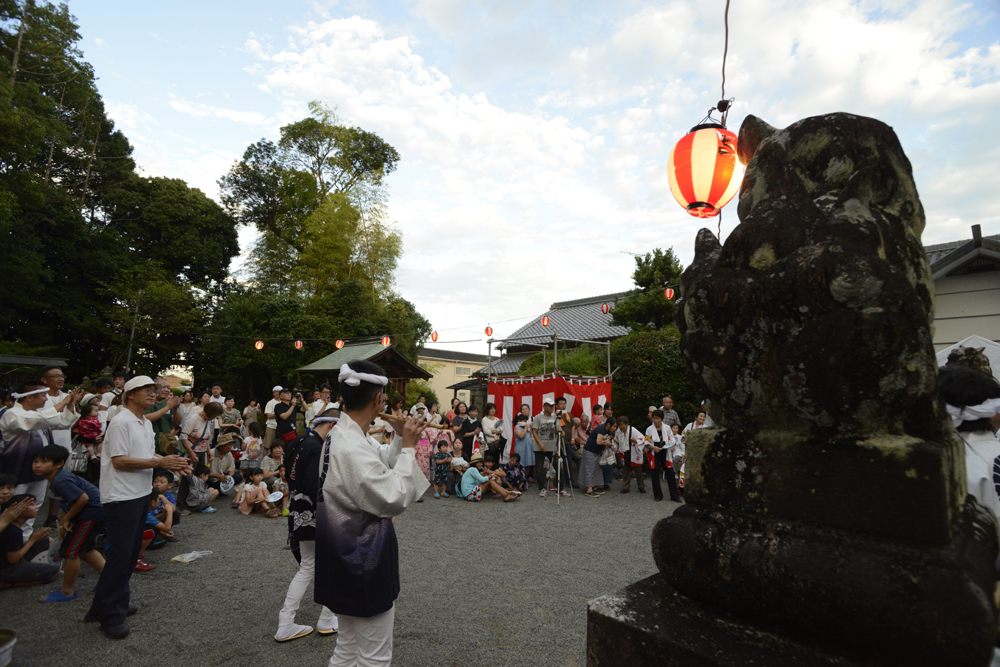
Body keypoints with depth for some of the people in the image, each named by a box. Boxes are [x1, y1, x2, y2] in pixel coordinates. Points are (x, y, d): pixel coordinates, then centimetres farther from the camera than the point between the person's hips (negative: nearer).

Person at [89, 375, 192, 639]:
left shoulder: (147, 423, 13)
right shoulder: (121, 422, -17)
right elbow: (119, 461, -20)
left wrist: (173, 462, 4)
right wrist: (159, 462, -21)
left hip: (140, 495, 9)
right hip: (121, 497, -9)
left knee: (131, 553, 16)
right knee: (120, 555, -2)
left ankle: (116, 603, 30)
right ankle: (109, 615, 11)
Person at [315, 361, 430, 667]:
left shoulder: (342, 433, 2)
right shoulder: (351, 449, -30)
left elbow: (381, 468, 13)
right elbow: (394, 499, -26)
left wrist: (399, 440, -1)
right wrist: (408, 447, -20)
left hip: (348, 558, 10)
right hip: (365, 560, -10)